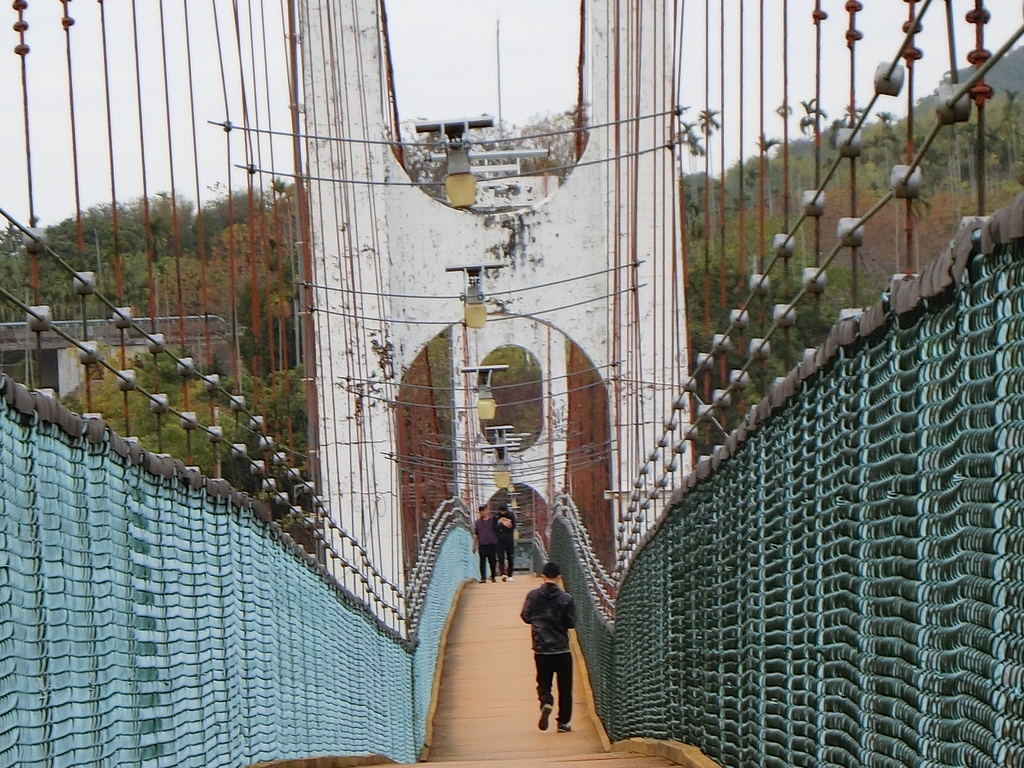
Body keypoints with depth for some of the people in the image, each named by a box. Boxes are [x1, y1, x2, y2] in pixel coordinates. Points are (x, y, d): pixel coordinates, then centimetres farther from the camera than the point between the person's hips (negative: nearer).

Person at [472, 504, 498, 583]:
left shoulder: (493, 520, 4)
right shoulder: (477, 522, 10)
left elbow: (498, 532, 10)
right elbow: (475, 535, 14)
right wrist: (474, 546, 12)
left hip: (492, 544, -1)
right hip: (482, 545, 1)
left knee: (493, 561, 4)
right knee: (482, 561, -4)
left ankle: (493, 576, 18)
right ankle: (483, 578, -3)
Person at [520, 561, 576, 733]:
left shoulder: (533, 596, -5)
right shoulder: (566, 598, -9)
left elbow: (525, 617, 1)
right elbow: (571, 623, -6)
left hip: (541, 649, 1)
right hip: (562, 649, -1)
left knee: (543, 683, 11)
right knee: (565, 687, 10)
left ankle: (546, 702, -20)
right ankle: (563, 722, 12)